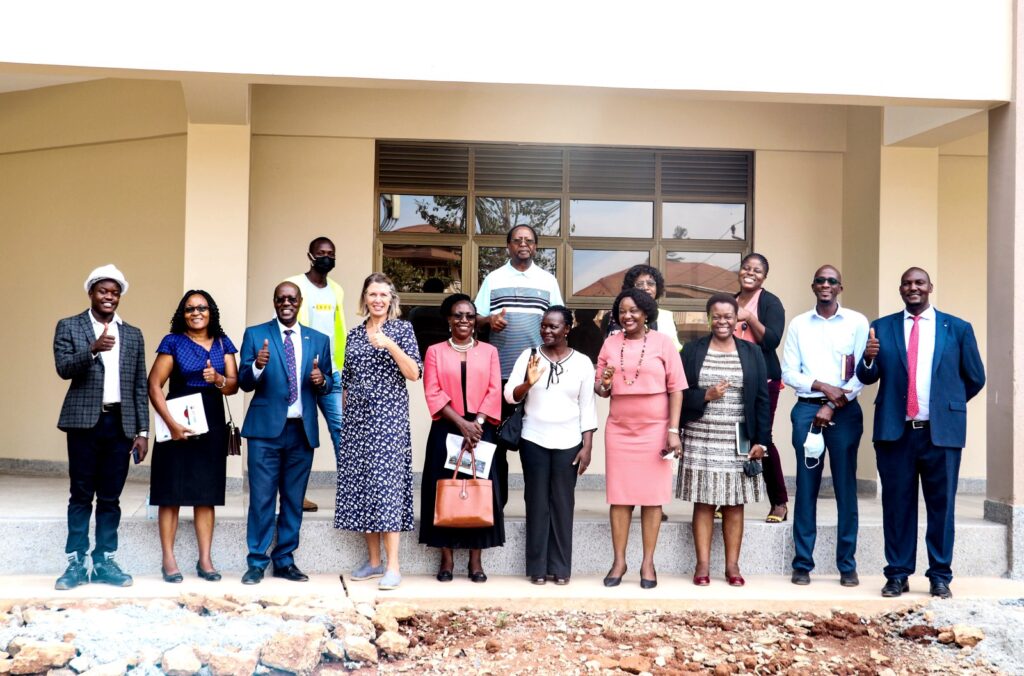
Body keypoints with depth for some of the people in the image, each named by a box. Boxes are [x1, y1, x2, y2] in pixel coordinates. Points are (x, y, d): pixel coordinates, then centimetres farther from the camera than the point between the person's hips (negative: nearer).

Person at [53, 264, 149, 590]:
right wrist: (93, 349, -28)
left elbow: (140, 386, 11)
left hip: (120, 424, 3)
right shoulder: (69, 326, 4)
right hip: (85, 421, -3)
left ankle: (104, 562, 13)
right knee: (81, 496, 2)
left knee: (110, 498, 7)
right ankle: (76, 564, 9)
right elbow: (64, 368, -11)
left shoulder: (133, 334, 12)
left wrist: (142, 431, 5)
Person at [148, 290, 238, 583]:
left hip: (212, 424, 3)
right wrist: (171, 423, -15)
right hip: (177, 422, -3)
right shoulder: (173, 342, -1)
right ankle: (168, 560, 6)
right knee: (172, 492, 0)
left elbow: (234, 385, 5)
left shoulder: (222, 343, 10)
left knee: (206, 493, 6)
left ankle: (205, 560, 11)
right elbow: (154, 385, -7)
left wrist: (218, 379, -17)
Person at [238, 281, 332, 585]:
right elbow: (244, 383, -1)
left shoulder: (319, 340, 10)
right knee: (261, 499, -2)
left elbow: (327, 386, 12)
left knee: (293, 500, 9)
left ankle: (284, 560, 19)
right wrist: (257, 366, -22)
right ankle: (256, 562, 7)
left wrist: (321, 381, -11)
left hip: (303, 430, 3)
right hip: (266, 428, -3)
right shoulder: (255, 335, 3)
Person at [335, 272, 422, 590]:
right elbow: (347, 381, 18)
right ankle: (373, 560, 13)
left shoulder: (402, 329, 1)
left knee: (386, 482, -12)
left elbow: (414, 373, -8)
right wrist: (344, 417, 15)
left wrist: (391, 345, -20)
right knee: (360, 483, 4)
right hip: (357, 418, 5)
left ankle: (393, 566, -11)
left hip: (389, 415, -5)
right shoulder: (355, 334, 14)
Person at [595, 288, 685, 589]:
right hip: (619, 429, 2)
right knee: (619, 496, 3)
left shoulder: (662, 342, -1)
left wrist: (673, 430, -8)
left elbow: (676, 389, -2)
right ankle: (619, 561, 10)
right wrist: (604, 384, -13)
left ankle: (648, 563, 9)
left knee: (652, 496, 2)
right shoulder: (610, 344, 7)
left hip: (654, 429, -2)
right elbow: (598, 387, 11)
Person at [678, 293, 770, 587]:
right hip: (700, 440, -1)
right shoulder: (692, 350, 5)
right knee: (703, 503, 1)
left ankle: (732, 566, 11)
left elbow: (762, 399, 5)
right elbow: (679, 394, 2)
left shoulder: (752, 352, 7)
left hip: (738, 443, 1)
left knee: (734, 504, 3)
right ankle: (702, 565, 7)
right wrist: (706, 395, -14)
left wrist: (761, 441, -1)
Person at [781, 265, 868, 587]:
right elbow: (788, 373, 5)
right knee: (806, 486, 2)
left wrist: (834, 406, -9)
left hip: (845, 411, -1)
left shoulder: (857, 322, 4)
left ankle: (847, 565, 8)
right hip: (807, 409, 1)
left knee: (846, 487, 1)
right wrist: (822, 386, -10)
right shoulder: (798, 324, 9)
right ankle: (802, 564, 7)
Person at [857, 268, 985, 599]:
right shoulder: (882, 327, 7)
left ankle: (940, 577, 15)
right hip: (895, 431, 1)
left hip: (942, 432, -1)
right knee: (897, 504, 6)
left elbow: (975, 379, 11)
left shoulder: (958, 328, 5)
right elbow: (867, 378, 1)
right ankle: (897, 574, 13)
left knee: (941, 504, 6)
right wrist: (869, 359, -19)